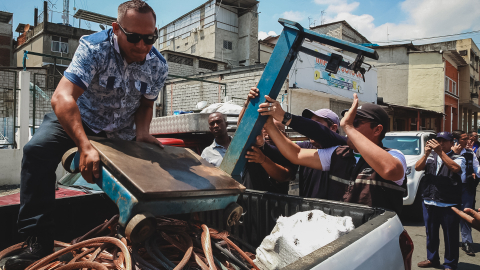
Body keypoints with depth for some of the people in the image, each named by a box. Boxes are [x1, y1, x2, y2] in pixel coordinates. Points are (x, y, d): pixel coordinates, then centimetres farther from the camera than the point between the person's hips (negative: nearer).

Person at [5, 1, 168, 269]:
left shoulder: (159, 65, -15)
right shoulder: (94, 48, -28)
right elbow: (62, 97, -39)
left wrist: (142, 133, -19)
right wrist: (86, 147, -51)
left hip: (122, 131, 4)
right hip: (79, 117, -3)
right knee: (37, 151, -28)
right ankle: (39, 241, -19)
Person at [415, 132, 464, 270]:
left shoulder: (458, 158, 1)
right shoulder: (431, 156, 9)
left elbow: (455, 168, -20)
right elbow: (417, 167, -3)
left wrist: (440, 152, -21)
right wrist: (426, 153, -14)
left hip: (449, 205, -3)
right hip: (429, 203, 4)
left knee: (450, 235, 5)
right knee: (431, 234, 16)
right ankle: (432, 259, 33)